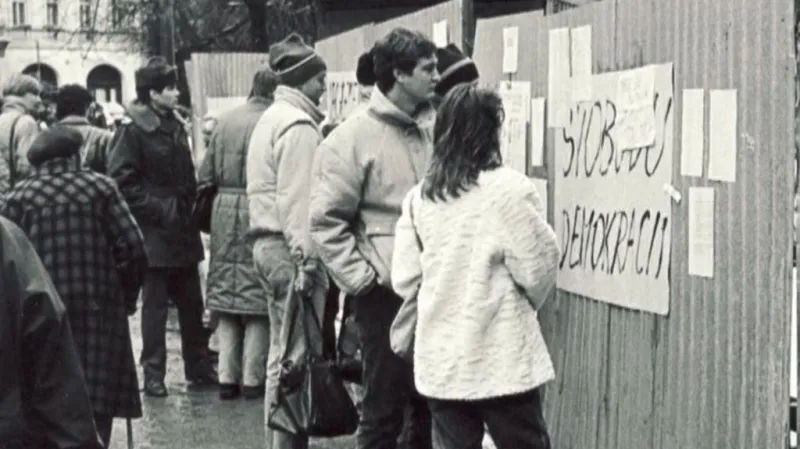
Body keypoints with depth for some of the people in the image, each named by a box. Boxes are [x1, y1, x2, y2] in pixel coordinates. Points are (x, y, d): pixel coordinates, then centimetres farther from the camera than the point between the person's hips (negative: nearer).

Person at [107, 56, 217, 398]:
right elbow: (122, 179, -15)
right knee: (155, 304, -1)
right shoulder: (133, 129, -11)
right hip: (154, 232, -7)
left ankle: (199, 368, 19)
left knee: (192, 303, 11)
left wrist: (189, 206, 8)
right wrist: (157, 209, -17)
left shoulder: (175, 126, 13)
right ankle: (153, 373, 6)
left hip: (182, 229, 7)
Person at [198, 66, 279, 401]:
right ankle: (252, 379, 6)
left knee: (226, 297, 12)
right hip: (259, 213, -5)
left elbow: (206, 175, 9)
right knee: (257, 299, 3)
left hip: (224, 211, 5)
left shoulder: (225, 122, 5)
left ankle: (227, 377, 13)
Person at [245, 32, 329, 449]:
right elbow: (296, 200, -19)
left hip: (267, 243, 11)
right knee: (298, 354, -8)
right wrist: (306, 259, -21)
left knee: (281, 353, 16)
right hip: (289, 248, -11)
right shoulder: (299, 125, -12)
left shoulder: (272, 118, 19)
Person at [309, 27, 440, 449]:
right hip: (385, 295, -6)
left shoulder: (431, 130, 9)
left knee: (432, 407, 14)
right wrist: (360, 279, -15)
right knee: (383, 411, 2)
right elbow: (325, 220, -12)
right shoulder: (353, 138, -10)